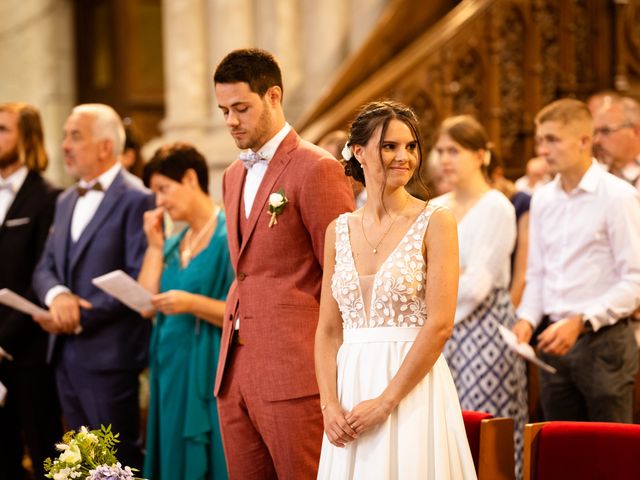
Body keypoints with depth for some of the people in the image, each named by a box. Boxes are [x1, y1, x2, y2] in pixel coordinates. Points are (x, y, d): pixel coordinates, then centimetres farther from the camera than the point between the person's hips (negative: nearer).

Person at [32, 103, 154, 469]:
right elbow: (45, 267, 13)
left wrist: (82, 319, -16)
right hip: (66, 355, 8)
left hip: (108, 356, -8)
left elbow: (140, 282, -17)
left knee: (120, 461, -1)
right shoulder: (66, 201, 17)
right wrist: (56, 294, -10)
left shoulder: (136, 200, -10)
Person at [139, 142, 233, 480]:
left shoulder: (232, 235, -8)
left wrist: (193, 303, -24)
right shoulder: (173, 244, 15)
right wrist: (155, 245, 3)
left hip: (210, 374, -7)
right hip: (171, 372, 7)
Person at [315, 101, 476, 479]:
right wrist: (330, 404, -5)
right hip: (351, 387, 4)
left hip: (413, 390, -4)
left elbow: (440, 325, -12)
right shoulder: (339, 231, 9)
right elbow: (328, 330, 8)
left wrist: (385, 402, -14)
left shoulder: (435, 222, -4)